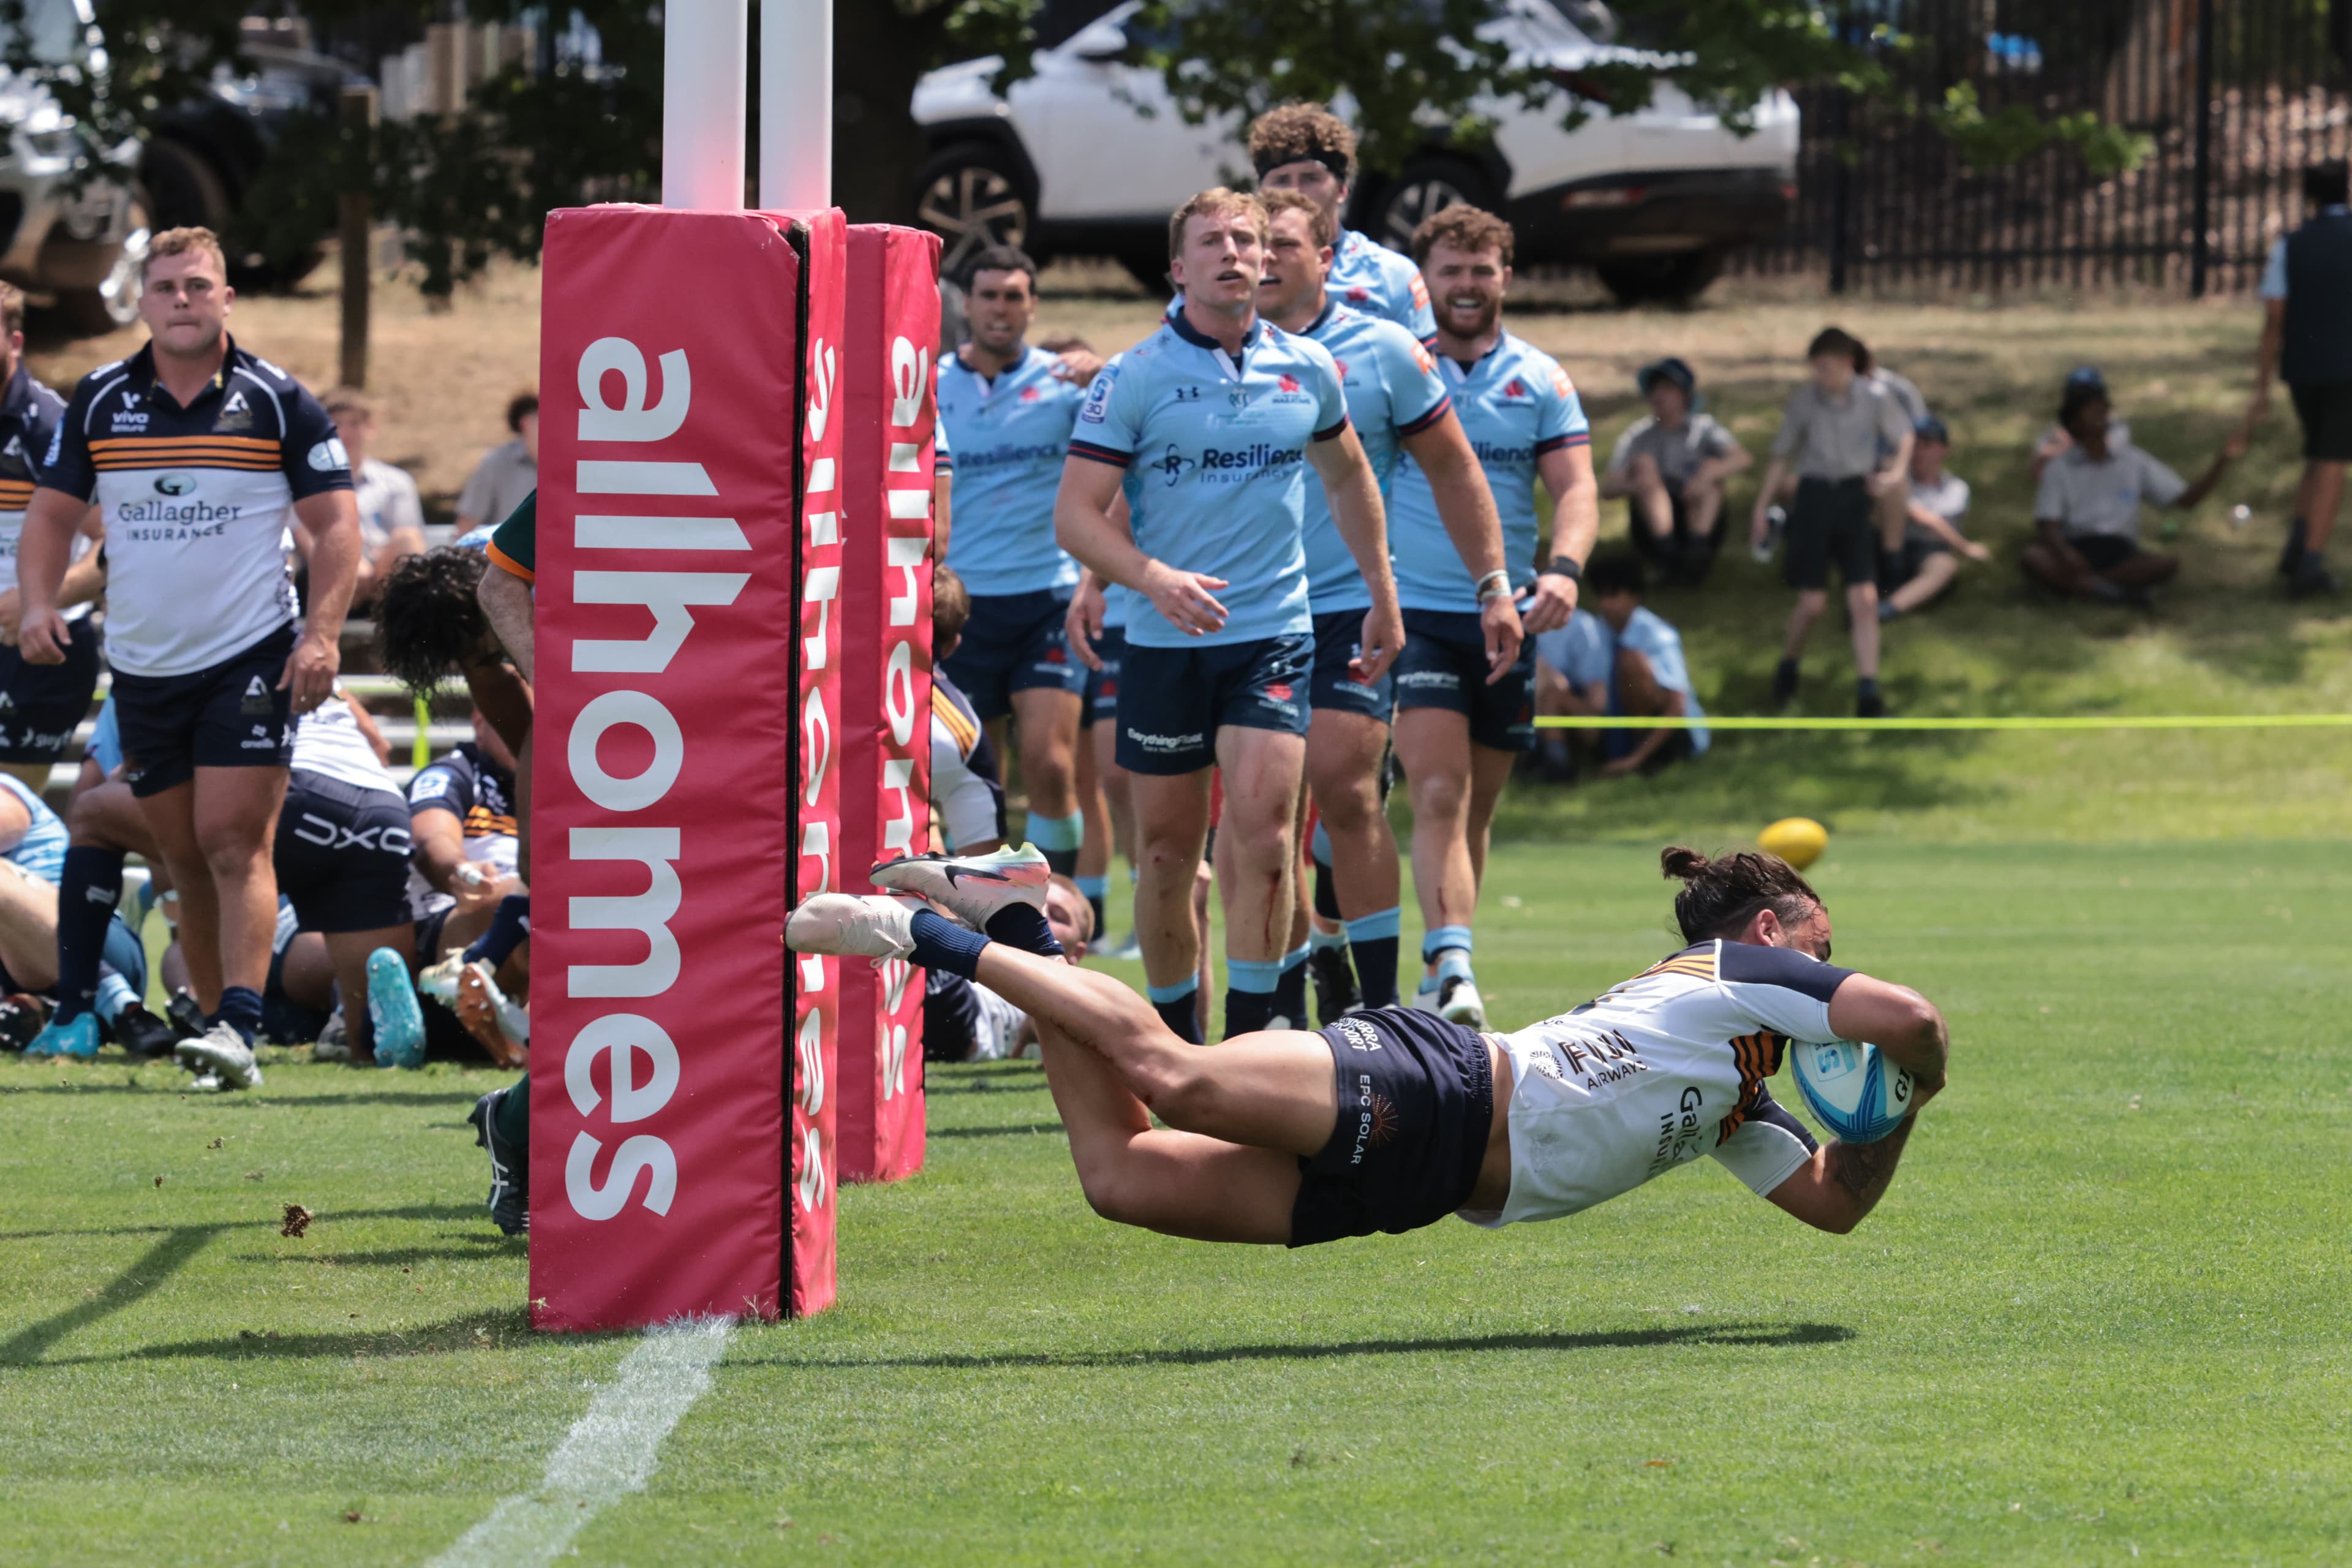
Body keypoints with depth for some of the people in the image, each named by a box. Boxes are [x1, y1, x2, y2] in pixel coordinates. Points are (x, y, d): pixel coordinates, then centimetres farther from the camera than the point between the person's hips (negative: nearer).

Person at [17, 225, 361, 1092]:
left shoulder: (278, 401, -3)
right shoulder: (99, 400, 6)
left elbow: (335, 522, -2)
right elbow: (53, 510, 12)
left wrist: (322, 631, -15)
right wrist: (38, 600, -6)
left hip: (251, 659, -4)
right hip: (142, 665, 4)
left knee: (235, 844, -14)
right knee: (185, 856, 7)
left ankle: (238, 1028, -21)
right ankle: (215, 1020, 15)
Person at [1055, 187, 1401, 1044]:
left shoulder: (1307, 369, 7)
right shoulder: (1133, 377, -4)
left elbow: (1348, 477, 24)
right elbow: (1076, 514, -7)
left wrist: (1383, 599, 24)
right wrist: (1156, 578, -24)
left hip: (1274, 633, 1)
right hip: (1164, 643, -1)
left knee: (1262, 822, -16)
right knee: (1169, 851, 3)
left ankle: (1249, 1037, -11)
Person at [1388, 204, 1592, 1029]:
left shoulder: (1540, 379, 8)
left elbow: (1576, 486, 0)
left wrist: (1563, 568, -20)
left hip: (1508, 619, 3)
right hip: (1412, 612, -3)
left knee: (1476, 808, 11)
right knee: (1440, 796, -18)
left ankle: (1443, 972, 24)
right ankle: (1452, 971, -29)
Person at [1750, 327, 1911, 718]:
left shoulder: (1873, 397, -5)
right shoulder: (1804, 400, -3)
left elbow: (1904, 438, 9)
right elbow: (1782, 456, 7)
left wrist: (1897, 472, -10)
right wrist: (1762, 508, 6)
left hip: (1855, 495, 0)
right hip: (1815, 495, 0)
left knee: (1864, 598, -8)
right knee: (1812, 602, -1)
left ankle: (1868, 692, -5)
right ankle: (1787, 668, 27)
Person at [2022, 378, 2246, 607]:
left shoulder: (2133, 461, 12)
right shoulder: (2059, 469, 6)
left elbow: (2186, 499, 9)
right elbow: (2047, 526, -4)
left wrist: (2222, 462, -4)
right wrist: (2063, 553, -27)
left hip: (2120, 550, 2)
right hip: (2075, 550, -2)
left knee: (2168, 562, -29)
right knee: (2034, 558, -35)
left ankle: (2078, 584, -32)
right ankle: (2119, 591, -41)